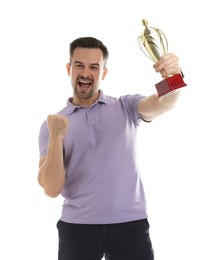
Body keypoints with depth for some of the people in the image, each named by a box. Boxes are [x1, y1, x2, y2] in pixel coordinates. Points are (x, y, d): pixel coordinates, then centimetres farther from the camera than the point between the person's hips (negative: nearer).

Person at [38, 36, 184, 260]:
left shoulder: (126, 107, 6)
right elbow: (51, 189, -4)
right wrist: (57, 137, -17)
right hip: (77, 226, 0)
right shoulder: (52, 123, 4)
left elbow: (163, 104, -13)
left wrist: (172, 75, -34)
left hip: (130, 224, 0)